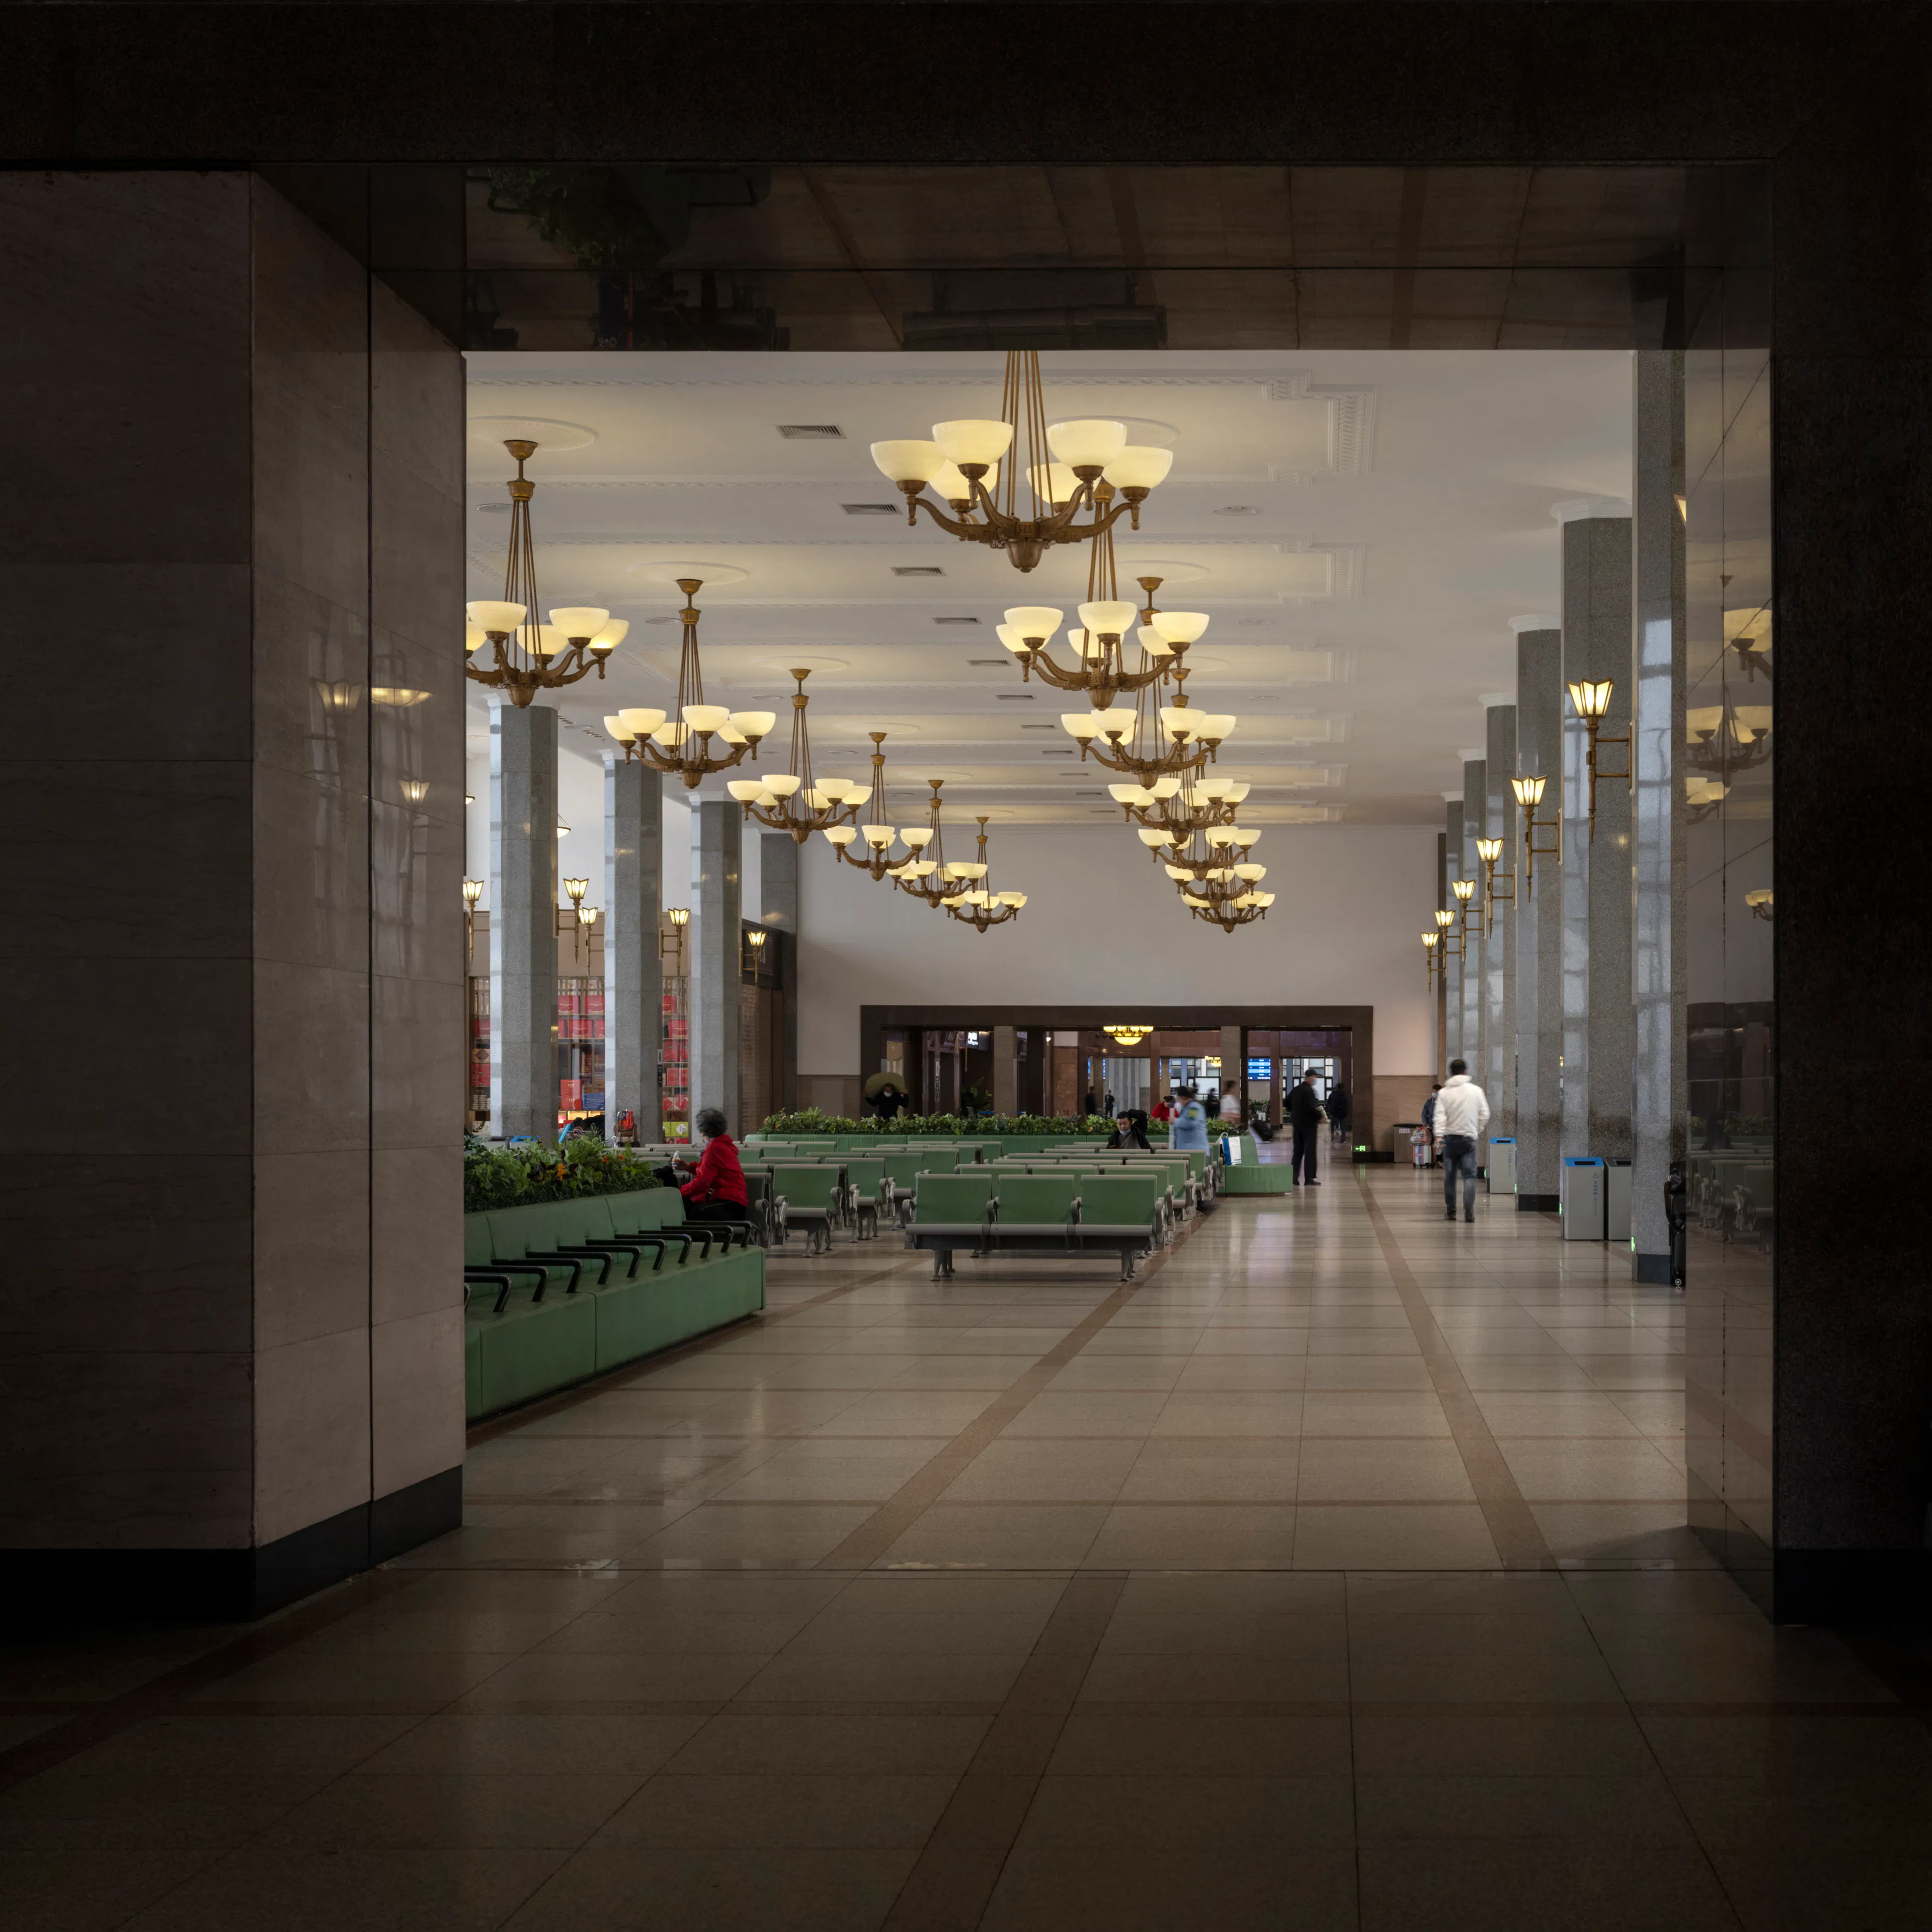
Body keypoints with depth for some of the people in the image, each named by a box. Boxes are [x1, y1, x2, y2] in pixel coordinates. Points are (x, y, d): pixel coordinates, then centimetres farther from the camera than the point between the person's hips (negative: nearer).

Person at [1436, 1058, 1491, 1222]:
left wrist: (1439, 1135, -16)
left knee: (1450, 1176, 10)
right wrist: (1479, 1131, 19)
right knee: (1470, 1175, -2)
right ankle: (1469, 1211, -15)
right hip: (1469, 1138, 0)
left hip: (1450, 1137, 1)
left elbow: (1440, 1116, -10)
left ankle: (1451, 1212, 13)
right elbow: (1485, 1115, 5)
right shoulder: (1476, 1091, 2)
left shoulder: (1444, 1093, 0)